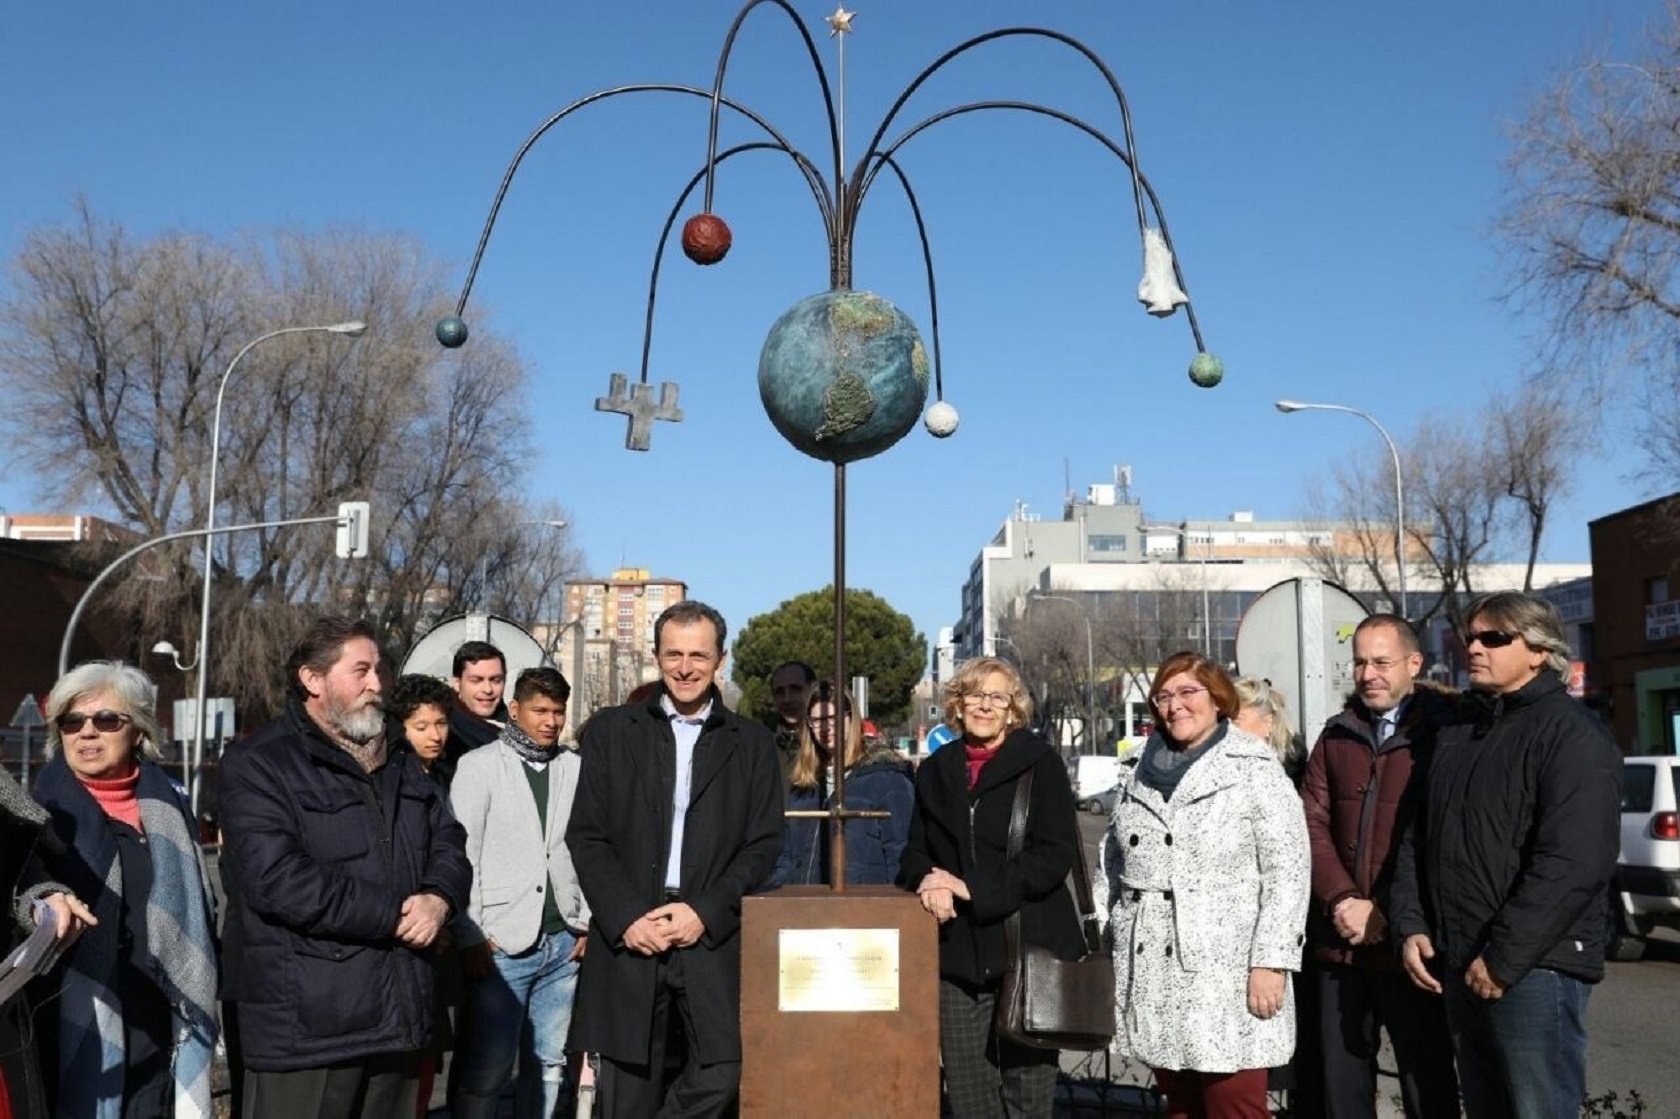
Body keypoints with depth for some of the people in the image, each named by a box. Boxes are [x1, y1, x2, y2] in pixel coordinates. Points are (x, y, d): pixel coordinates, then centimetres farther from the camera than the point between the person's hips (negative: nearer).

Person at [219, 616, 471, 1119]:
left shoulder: (399, 765, 17)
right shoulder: (259, 765, -8)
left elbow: (448, 840, 16)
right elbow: (278, 879, -20)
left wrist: (438, 898, -8)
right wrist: (395, 916, -15)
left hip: (398, 1014, 7)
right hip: (305, 1023, -7)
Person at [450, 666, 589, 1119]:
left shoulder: (575, 768, 7)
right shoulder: (480, 766, -2)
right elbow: (463, 856, -4)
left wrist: (587, 924, 4)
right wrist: (471, 939, -8)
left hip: (563, 943, 4)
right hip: (502, 944, -3)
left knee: (550, 1061, 11)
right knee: (488, 1066, -1)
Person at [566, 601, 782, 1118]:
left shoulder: (752, 742, 9)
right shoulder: (611, 730, 8)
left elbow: (764, 843, 4)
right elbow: (586, 837, 3)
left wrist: (706, 912, -9)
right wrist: (626, 918, -9)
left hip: (714, 939, 0)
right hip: (628, 938, 0)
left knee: (724, 1073, -12)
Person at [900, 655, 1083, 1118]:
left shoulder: (1041, 763, 0)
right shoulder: (935, 771, 13)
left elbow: (1053, 856, -8)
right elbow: (916, 854, 14)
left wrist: (972, 888, -14)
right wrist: (928, 884, -9)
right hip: (957, 956, 4)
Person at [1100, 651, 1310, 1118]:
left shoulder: (1255, 770, -3)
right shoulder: (1139, 777, 14)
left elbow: (1287, 870, -9)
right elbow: (1111, 867, 18)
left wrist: (1271, 961, -14)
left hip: (1226, 976, -5)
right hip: (1151, 977, 5)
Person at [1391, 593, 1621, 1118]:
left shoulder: (1571, 734, -9)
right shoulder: (1455, 735, 16)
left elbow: (1574, 863, -19)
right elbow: (1418, 840, 17)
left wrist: (1504, 959, -20)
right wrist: (1410, 926, 3)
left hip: (1533, 967, -7)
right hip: (1458, 966, 8)